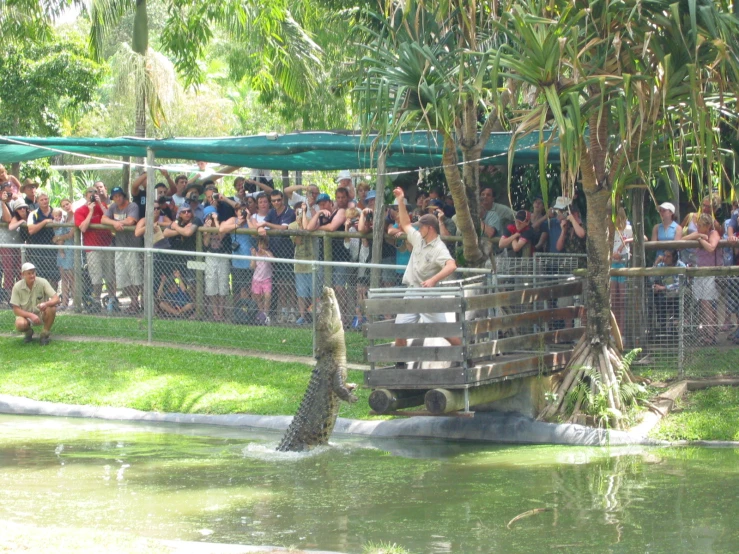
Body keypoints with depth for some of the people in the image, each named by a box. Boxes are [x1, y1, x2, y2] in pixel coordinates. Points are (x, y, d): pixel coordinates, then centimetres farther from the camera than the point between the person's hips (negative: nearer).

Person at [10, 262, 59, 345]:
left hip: (41, 314, 1)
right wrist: (31, 315, -30)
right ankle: (28, 333, 5)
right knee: (20, 324, -35)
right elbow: (16, 310, -13)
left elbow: (56, 299, -21)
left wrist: (46, 304, -44)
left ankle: (45, 334, -9)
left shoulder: (42, 282, -15)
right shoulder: (17, 287, -14)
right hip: (26, 315, 0)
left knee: (52, 308, -32)